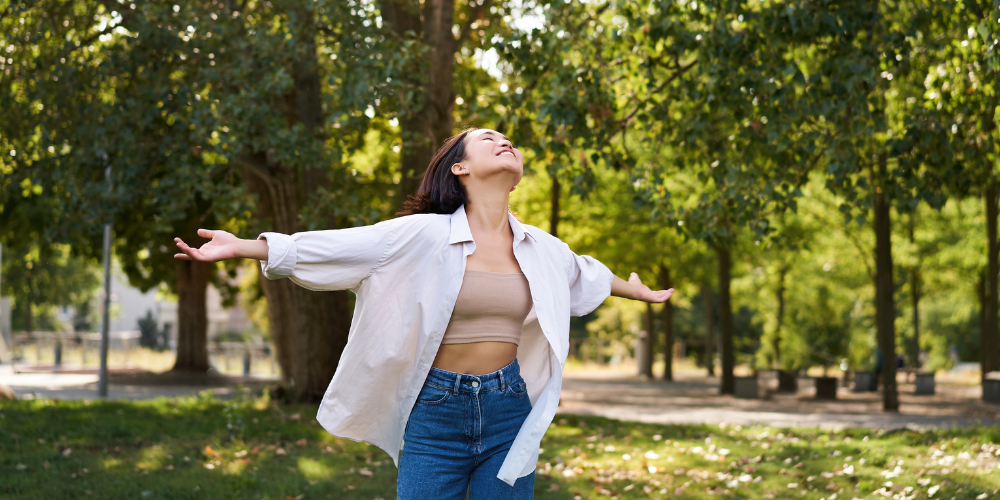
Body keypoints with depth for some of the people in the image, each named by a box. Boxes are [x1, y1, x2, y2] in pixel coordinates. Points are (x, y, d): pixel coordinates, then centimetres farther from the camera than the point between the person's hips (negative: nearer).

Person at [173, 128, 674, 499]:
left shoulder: (541, 249, 7)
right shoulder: (426, 236, -6)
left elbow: (585, 274, 28)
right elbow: (332, 248, -9)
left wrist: (635, 290, 45)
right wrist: (241, 247, -16)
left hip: (509, 414, 4)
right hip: (436, 412, -3)